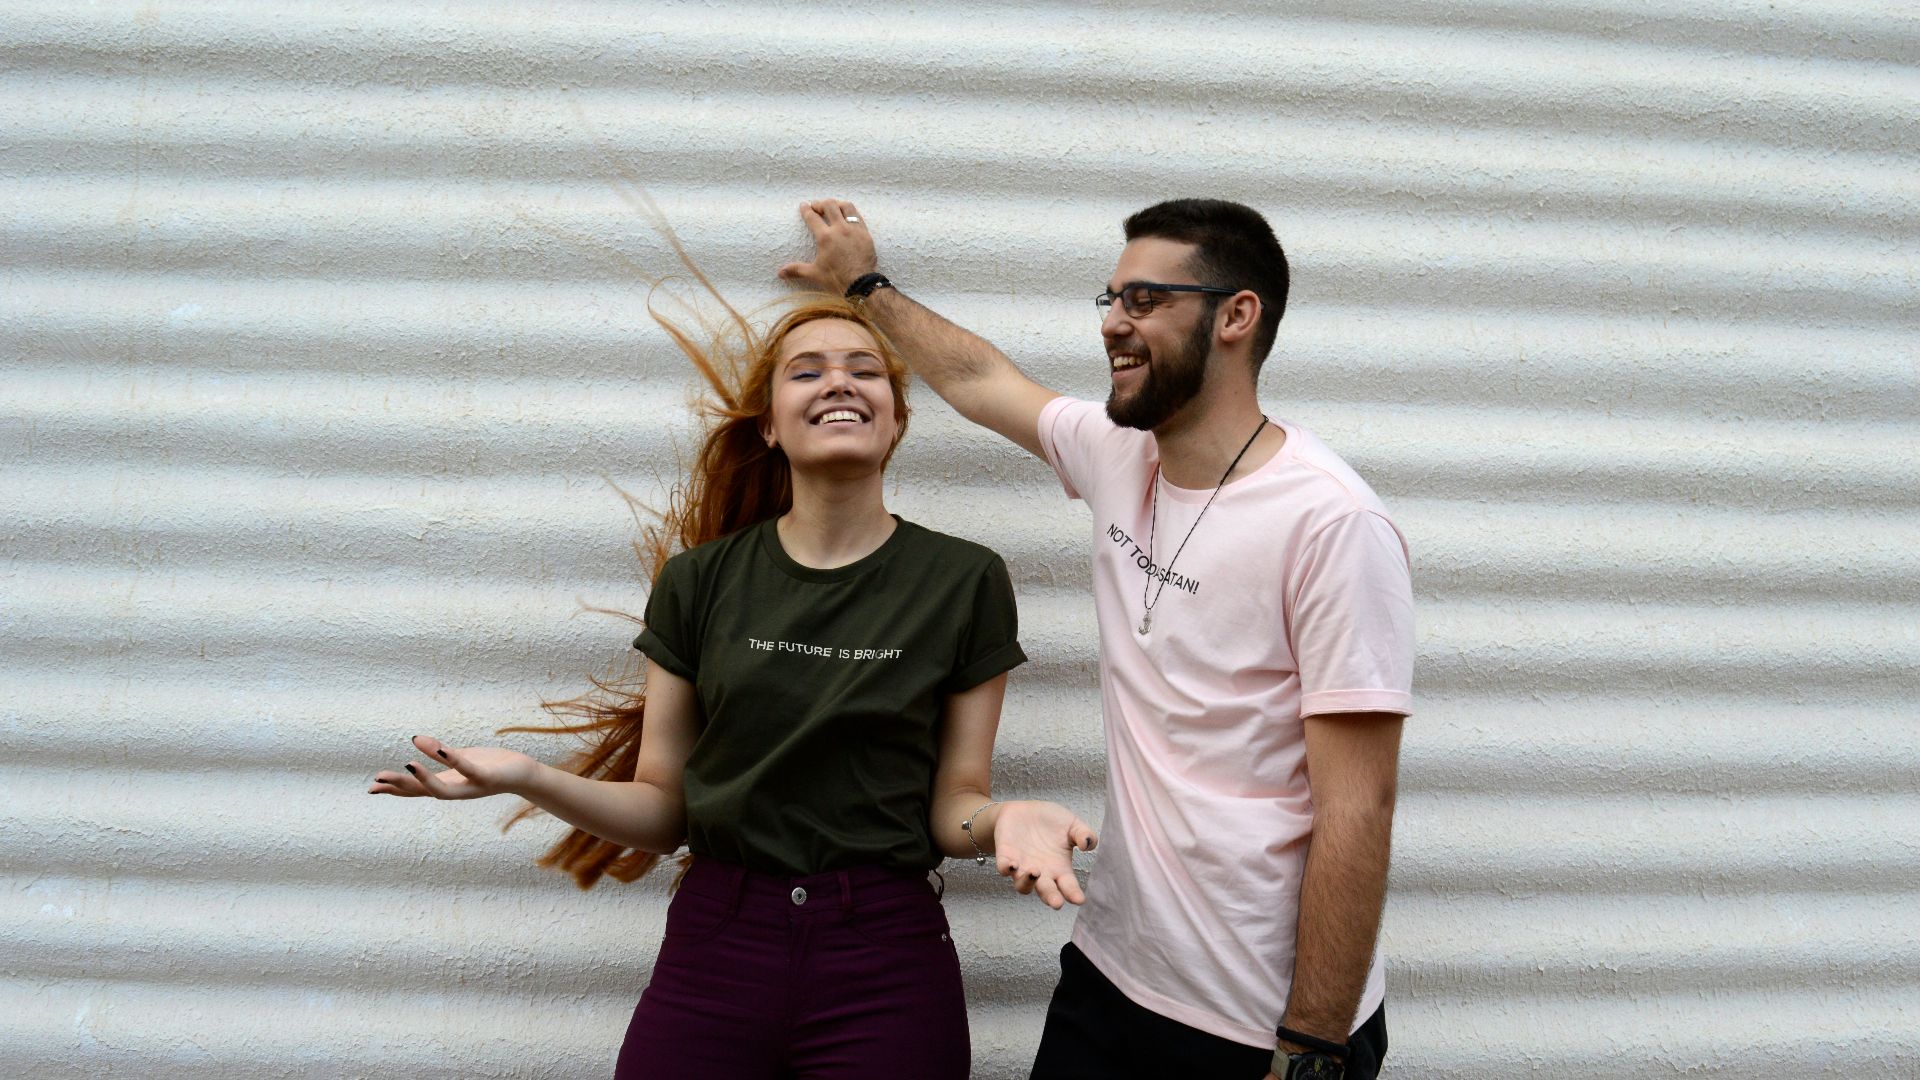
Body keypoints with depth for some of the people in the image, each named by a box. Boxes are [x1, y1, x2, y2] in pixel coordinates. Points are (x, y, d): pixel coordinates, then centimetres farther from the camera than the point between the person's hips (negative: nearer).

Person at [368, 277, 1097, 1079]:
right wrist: (530, 780, -14)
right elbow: (663, 811, 2)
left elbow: (952, 807, 0)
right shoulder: (700, 581, 0)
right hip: (715, 949, 1)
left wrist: (1004, 820, -21)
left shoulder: (964, 582, -4)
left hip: (883, 961, -1)